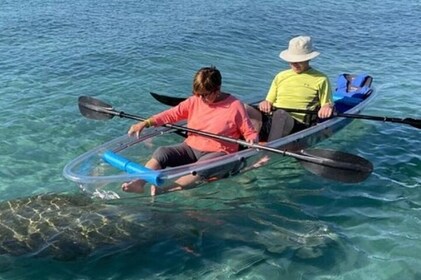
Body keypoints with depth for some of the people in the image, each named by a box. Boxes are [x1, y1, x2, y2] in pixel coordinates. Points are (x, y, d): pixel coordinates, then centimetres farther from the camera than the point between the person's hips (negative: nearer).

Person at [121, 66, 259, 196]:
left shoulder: (235, 106, -7)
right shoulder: (194, 101, 5)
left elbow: (250, 132, -3)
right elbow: (172, 114, 1)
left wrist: (252, 140, -27)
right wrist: (146, 123, -10)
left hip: (217, 152, -5)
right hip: (191, 147, 5)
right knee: (161, 152, -19)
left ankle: (167, 190, -57)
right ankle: (139, 183, -36)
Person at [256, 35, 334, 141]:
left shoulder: (320, 79, 15)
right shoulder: (281, 76, 27)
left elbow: (328, 104, 13)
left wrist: (328, 107, -12)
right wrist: (265, 103, 3)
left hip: (297, 123, -3)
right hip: (270, 120, 4)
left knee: (281, 115, -40)